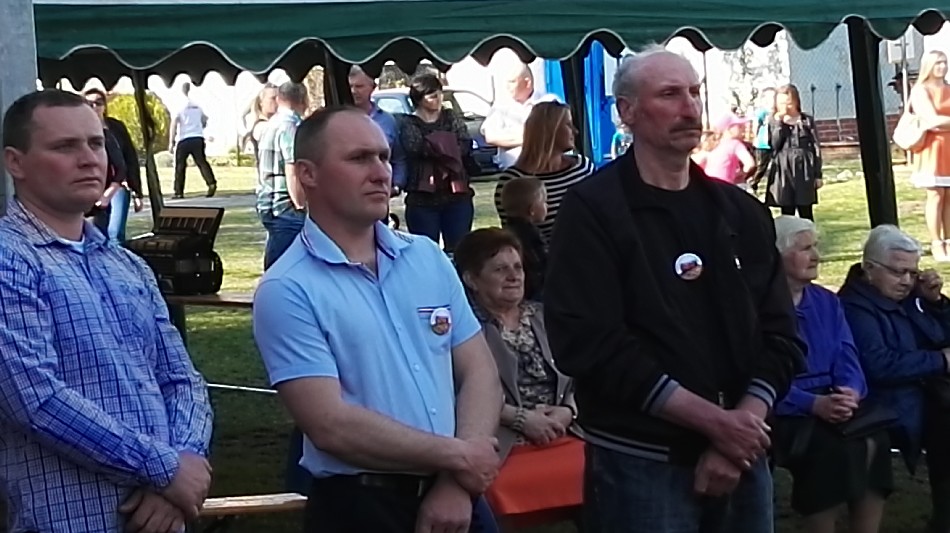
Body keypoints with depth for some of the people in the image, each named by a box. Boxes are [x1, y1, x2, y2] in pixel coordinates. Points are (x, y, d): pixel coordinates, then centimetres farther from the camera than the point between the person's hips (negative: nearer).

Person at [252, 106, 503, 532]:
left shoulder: (428, 258, 6)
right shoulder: (287, 290, -11)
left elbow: (479, 372, 3)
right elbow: (331, 426, -18)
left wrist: (456, 482, -10)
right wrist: (455, 455, -12)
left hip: (451, 496, 5)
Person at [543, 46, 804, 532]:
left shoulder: (741, 211, 9)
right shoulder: (591, 211, -7)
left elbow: (780, 336, 6)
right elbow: (587, 343, -17)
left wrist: (741, 428, -11)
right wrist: (712, 420, -17)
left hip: (742, 459, 5)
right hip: (640, 464, -5)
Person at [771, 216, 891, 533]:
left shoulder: (827, 302, 16)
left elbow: (847, 358, 7)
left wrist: (851, 392, -15)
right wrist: (814, 404, -25)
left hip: (830, 401, 6)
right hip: (785, 411, -6)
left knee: (875, 439, -21)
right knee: (834, 445, -31)